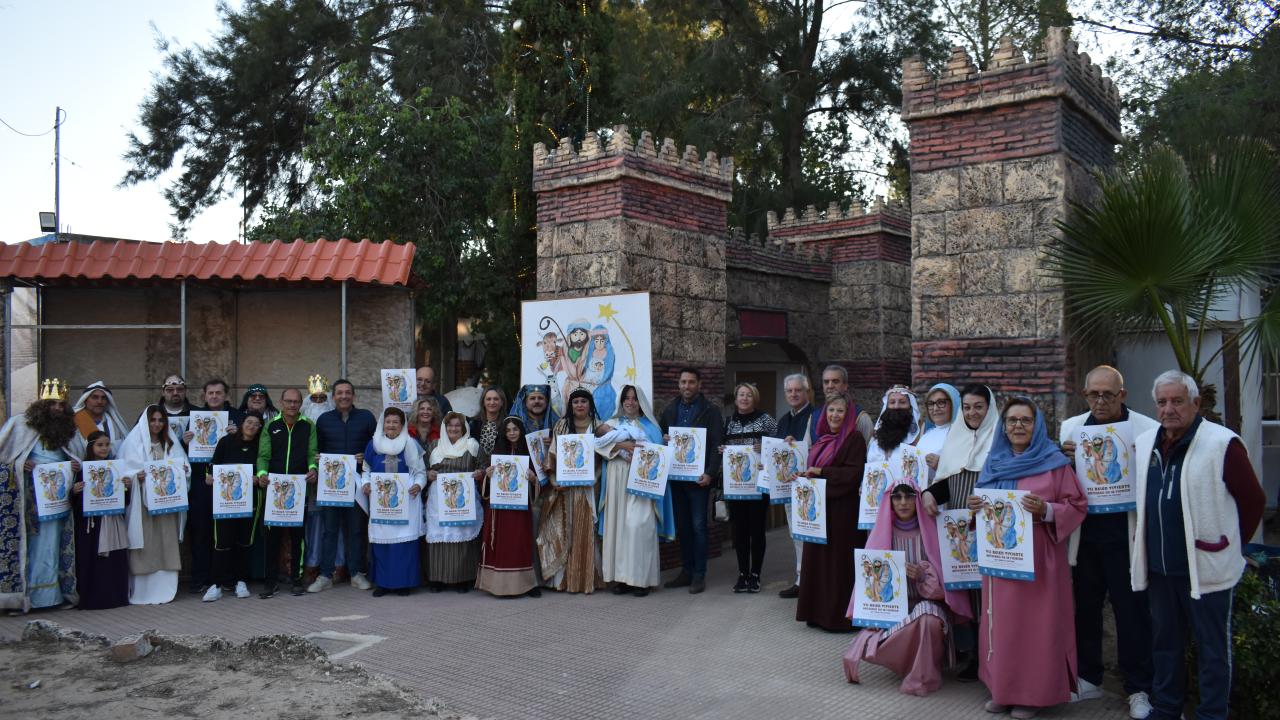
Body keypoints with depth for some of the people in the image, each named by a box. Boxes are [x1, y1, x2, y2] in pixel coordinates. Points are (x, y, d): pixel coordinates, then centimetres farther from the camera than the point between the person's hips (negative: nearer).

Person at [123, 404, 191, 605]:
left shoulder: (171, 443, 16)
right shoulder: (134, 442, 1)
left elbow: (183, 467, 16)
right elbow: (124, 469, -5)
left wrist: (182, 470, -5)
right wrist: (136, 476, -23)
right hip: (143, 501, -4)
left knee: (166, 544, 2)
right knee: (145, 545, -5)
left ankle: (163, 589, 7)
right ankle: (141, 591, 1)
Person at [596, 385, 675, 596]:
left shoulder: (649, 426, 12)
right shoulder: (613, 422, 17)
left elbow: (654, 449, -5)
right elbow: (600, 443, 0)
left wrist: (614, 434, -6)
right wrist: (622, 445, -15)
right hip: (618, 481, 2)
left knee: (639, 525, -12)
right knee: (618, 525, -3)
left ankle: (641, 578, -9)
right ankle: (621, 576, 0)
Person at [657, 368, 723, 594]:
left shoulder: (710, 411, -3)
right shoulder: (670, 409, 11)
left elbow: (716, 445, -8)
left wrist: (710, 473, -19)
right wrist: (664, 439, -6)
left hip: (698, 477, -5)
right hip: (675, 475, 5)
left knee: (698, 526, -2)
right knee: (682, 526, 10)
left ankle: (699, 575, 5)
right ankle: (686, 571, 18)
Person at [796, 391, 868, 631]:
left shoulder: (854, 438, -8)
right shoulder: (823, 439, 15)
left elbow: (854, 473, -16)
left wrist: (821, 472, -18)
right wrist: (807, 474, 4)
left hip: (842, 509, -8)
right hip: (820, 507, 8)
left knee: (839, 561, -3)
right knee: (818, 559, 9)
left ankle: (840, 616, 5)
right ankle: (819, 612, 18)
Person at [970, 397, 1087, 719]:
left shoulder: (1054, 462, -4)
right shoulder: (993, 463, 11)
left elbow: (1077, 506, -5)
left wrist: (1046, 510, -22)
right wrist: (977, 506, -1)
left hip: (1038, 558, -5)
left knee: (1036, 623, 0)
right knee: (1002, 622, 8)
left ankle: (1035, 692, 12)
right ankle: (1003, 688, 20)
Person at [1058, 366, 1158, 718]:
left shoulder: (1148, 430, -6)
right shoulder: (1070, 427, 6)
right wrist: (1064, 458, -9)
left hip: (1127, 536, -4)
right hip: (1084, 534, 4)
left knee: (1132, 611, 5)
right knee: (1084, 606, 14)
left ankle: (1138, 689, 20)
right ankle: (1089, 678, 30)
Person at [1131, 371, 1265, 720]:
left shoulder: (1222, 443, -13)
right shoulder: (1145, 443, 7)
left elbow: (1254, 499, -6)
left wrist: (1231, 544, 0)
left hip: (1206, 567, -6)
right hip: (1158, 567, 6)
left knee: (1212, 648, 7)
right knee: (1164, 644, 17)